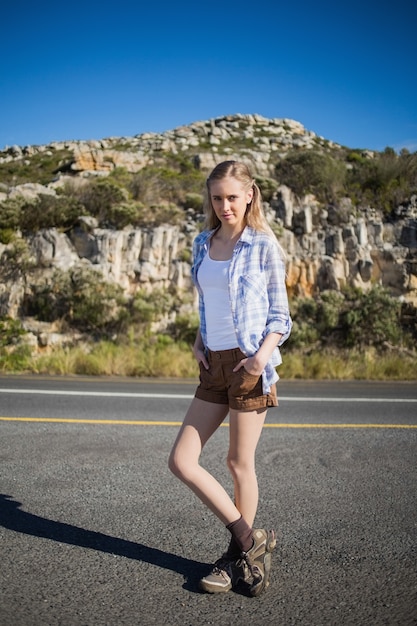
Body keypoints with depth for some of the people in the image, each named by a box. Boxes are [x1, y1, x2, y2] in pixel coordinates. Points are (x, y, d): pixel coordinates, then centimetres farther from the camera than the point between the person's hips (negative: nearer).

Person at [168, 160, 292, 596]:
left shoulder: (263, 245, -3)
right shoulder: (203, 243, 13)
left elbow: (279, 314, -1)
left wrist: (264, 352, -18)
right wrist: (198, 341, 7)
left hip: (248, 363, -6)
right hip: (213, 365, 6)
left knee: (240, 463, 5)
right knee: (181, 461, 2)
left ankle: (238, 557, 26)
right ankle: (251, 541, 16)